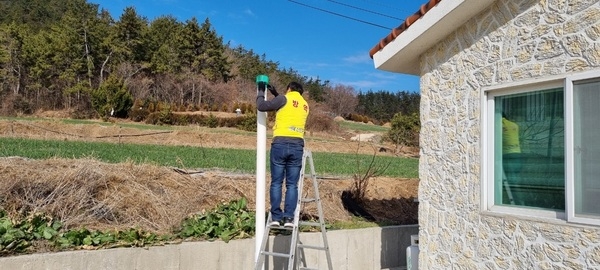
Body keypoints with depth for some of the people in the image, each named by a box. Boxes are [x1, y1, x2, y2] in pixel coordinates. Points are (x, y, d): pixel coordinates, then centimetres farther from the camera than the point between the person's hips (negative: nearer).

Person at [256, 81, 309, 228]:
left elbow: (261, 106, 0)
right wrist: (275, 94, 36)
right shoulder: (305, 105, 21)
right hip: (297, 146, 4)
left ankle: (276, 217, 0)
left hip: (280, 144, -4)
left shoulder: (284, 98, 3)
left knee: (276, 183, 2)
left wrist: (261, 91, 18)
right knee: (292, 184, 4)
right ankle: (289, 217, -2)